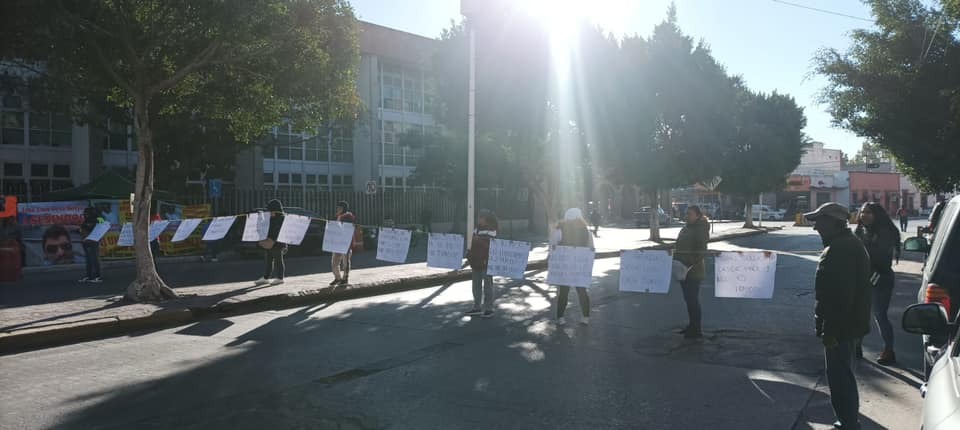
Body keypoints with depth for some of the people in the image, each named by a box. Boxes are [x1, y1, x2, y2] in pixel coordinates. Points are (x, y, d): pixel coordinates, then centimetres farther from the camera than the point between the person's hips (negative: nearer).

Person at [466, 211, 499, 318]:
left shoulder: (491, 231, -11)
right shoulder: (477, 229, 10)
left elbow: (491, 245, -21)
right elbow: (472, 243, 16)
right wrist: (470, 257, 13)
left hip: (486, 263, -7)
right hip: (476, 262, 7)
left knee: (487, 286, 2)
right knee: (476, 286, 12)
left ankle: (489, 309, 10)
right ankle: (476, 308, 21)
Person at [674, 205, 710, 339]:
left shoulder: (701, 230, -12)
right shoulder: (685, 229, 14)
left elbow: (701, 252, -18)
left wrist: (691, 264, -24)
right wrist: (675, 261, 14)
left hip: (693, 271, -9)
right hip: (682, 270, 9)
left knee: (693, 299, -4)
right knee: (688, 298, 15)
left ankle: (697, 330, 5)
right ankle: (692, 326, 27)